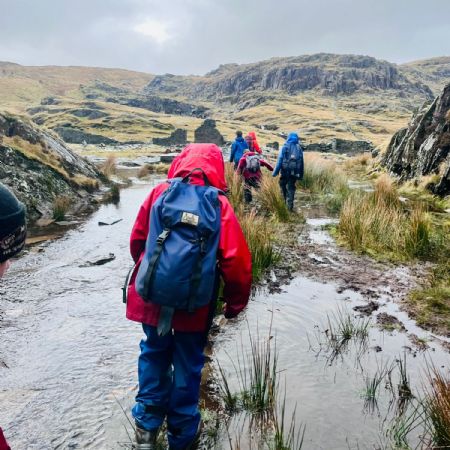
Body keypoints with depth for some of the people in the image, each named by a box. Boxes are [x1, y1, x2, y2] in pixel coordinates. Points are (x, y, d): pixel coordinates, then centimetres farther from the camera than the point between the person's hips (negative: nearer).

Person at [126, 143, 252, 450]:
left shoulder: (160, 193, -3)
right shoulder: (219, 205, -9)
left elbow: (137, 241, 6)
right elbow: (236, 260, -13)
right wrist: (236, 303, 1)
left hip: (152, 294, 2)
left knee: (154, 353, 24)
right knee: (188, 363, 16)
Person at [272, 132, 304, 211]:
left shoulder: (285, 147, -2)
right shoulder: (299, 148, 8)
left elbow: (280, 160, -7)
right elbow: (301, 162, 10)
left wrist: (275, 172, -6)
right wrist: (301, 175, 16)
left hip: (285, 170, -3)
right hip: (295, 171, 3)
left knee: (283, 184, 16)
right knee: (291, 187, 9)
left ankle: (285, 200, 9)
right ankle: (290, 205, 6)